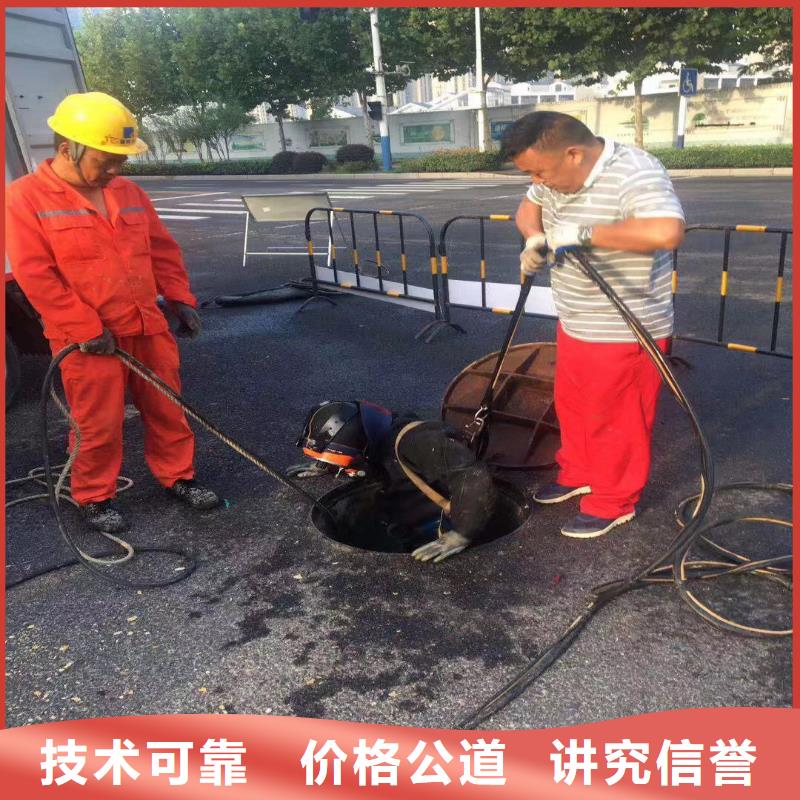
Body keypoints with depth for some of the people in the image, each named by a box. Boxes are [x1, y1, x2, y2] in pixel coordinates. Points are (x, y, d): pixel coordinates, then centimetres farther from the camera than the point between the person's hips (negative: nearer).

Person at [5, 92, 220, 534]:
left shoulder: (129, 193, 10)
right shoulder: (26, 197, -7)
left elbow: (163, 250, 16)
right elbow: (34, 274, -13)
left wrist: (180, 299, 5)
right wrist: (87, 329, -17)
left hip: (148, 328, 5)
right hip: (88, 341, -5)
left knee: (168, 411, 13)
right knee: (98, 426, 5)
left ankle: (178, 477, 31)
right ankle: (94, 498, 24)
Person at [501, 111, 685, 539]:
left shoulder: (635, 174, -25)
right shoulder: (557, 174, 1)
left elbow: (667, 232, -39)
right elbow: (528, 208, 18)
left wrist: (585, 233, -33)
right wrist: (534, 239, -4)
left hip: (623, 333, -8)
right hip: (574, 324, 9)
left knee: (616, 421, 6)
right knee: (572, 407, 22)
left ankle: (614, 503, 25)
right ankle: (578, 475, 44)